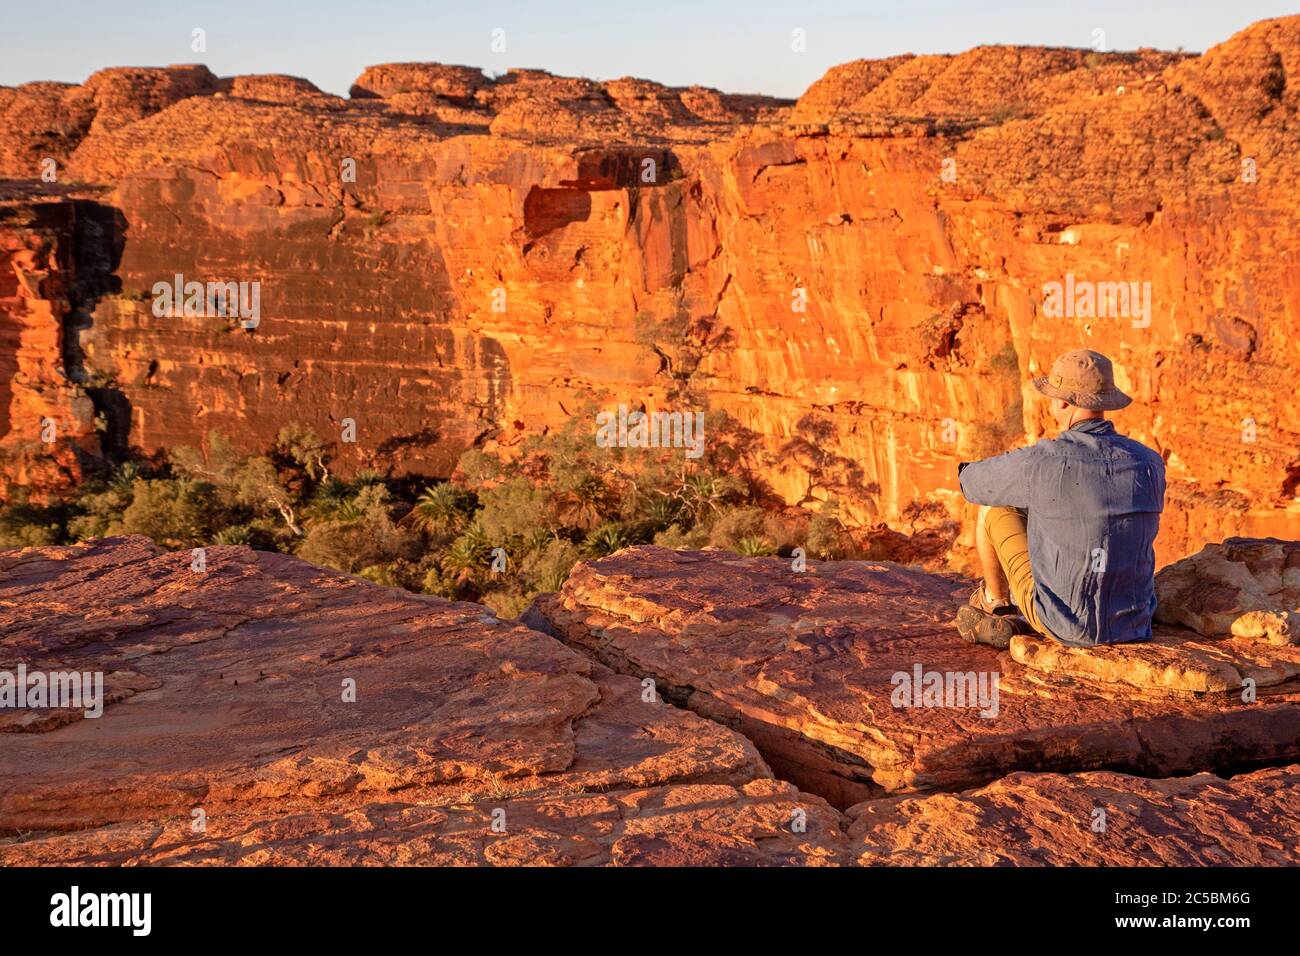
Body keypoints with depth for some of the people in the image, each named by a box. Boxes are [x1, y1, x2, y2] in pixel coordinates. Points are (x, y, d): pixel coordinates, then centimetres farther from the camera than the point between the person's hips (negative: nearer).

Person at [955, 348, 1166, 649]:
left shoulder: (1040, 461, -19)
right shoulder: (1151, 463, -5)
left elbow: (972, 481, 2)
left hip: (1067, 622, -4)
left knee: (993, 509, 14)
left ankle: (995, 601, 40)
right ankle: (1009, 623, 42)